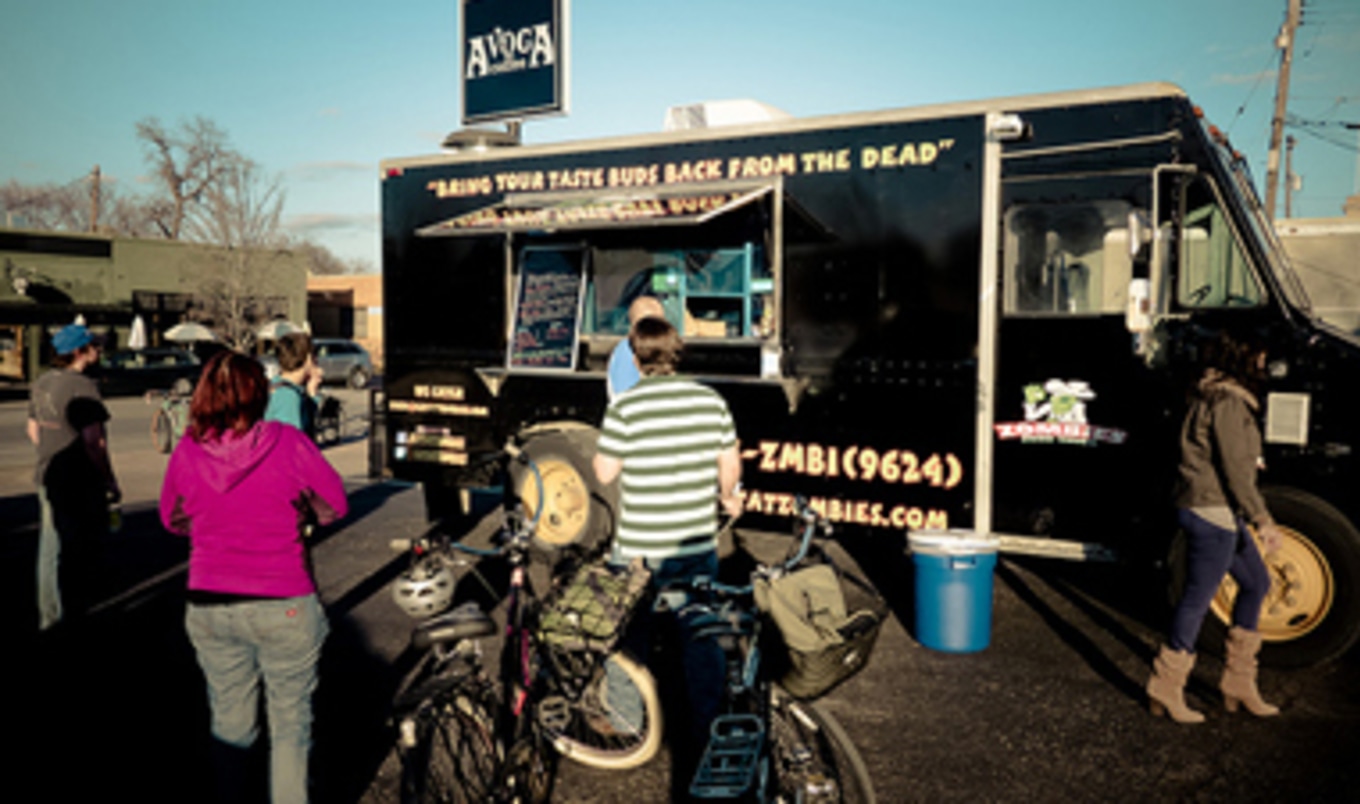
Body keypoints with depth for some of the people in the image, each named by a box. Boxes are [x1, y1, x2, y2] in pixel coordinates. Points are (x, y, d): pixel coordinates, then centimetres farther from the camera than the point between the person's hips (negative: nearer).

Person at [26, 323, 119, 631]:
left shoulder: (42, 383, 9)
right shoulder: (83, 386, -18)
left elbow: (33, 429, 19)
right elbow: (92, 441, -22)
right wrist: (109, 481, -14)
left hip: (48, 477, 9)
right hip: (80, 483, -9)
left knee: (50, 549, 16)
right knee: (79, 552, 2)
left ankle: (48, 617, 27)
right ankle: (74, 615, 10)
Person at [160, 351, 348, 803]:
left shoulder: (187, 451, -2)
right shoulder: (287, 442, -12)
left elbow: (171, 519, 13)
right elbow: (337, 505, -2)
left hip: (209, 607, 4)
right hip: (283, 606, -3)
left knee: (229, 722, 20)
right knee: (291, 723, 12)